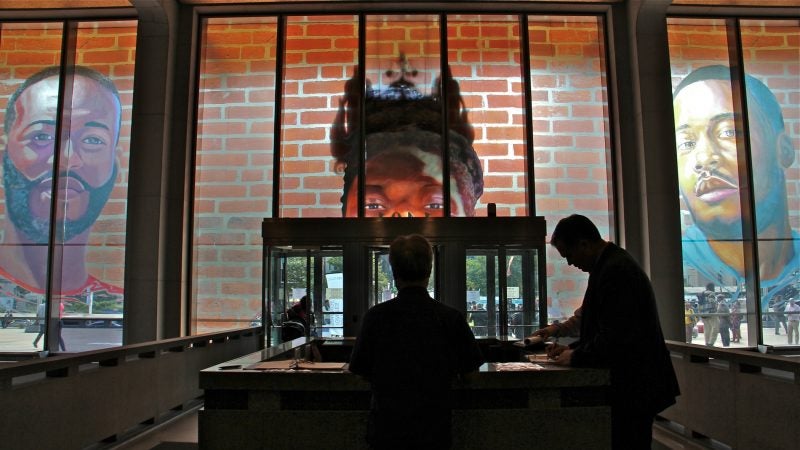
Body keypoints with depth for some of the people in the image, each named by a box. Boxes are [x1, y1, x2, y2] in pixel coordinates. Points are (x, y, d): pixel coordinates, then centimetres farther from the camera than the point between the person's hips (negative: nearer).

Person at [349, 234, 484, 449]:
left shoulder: (375, 316, -13)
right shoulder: (451, 318, -13)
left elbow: (361, 371, -2)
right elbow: (470, 370, -1)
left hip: (385, 431, 0)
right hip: (435, 431, 0)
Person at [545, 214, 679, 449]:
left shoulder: (616, 270, -21)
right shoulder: (612, 264, 12)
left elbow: (615, 337, -25)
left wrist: (576, 357, -11)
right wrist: (573, 348, 8)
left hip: (631, 387, -10)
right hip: (631, 385, 10)